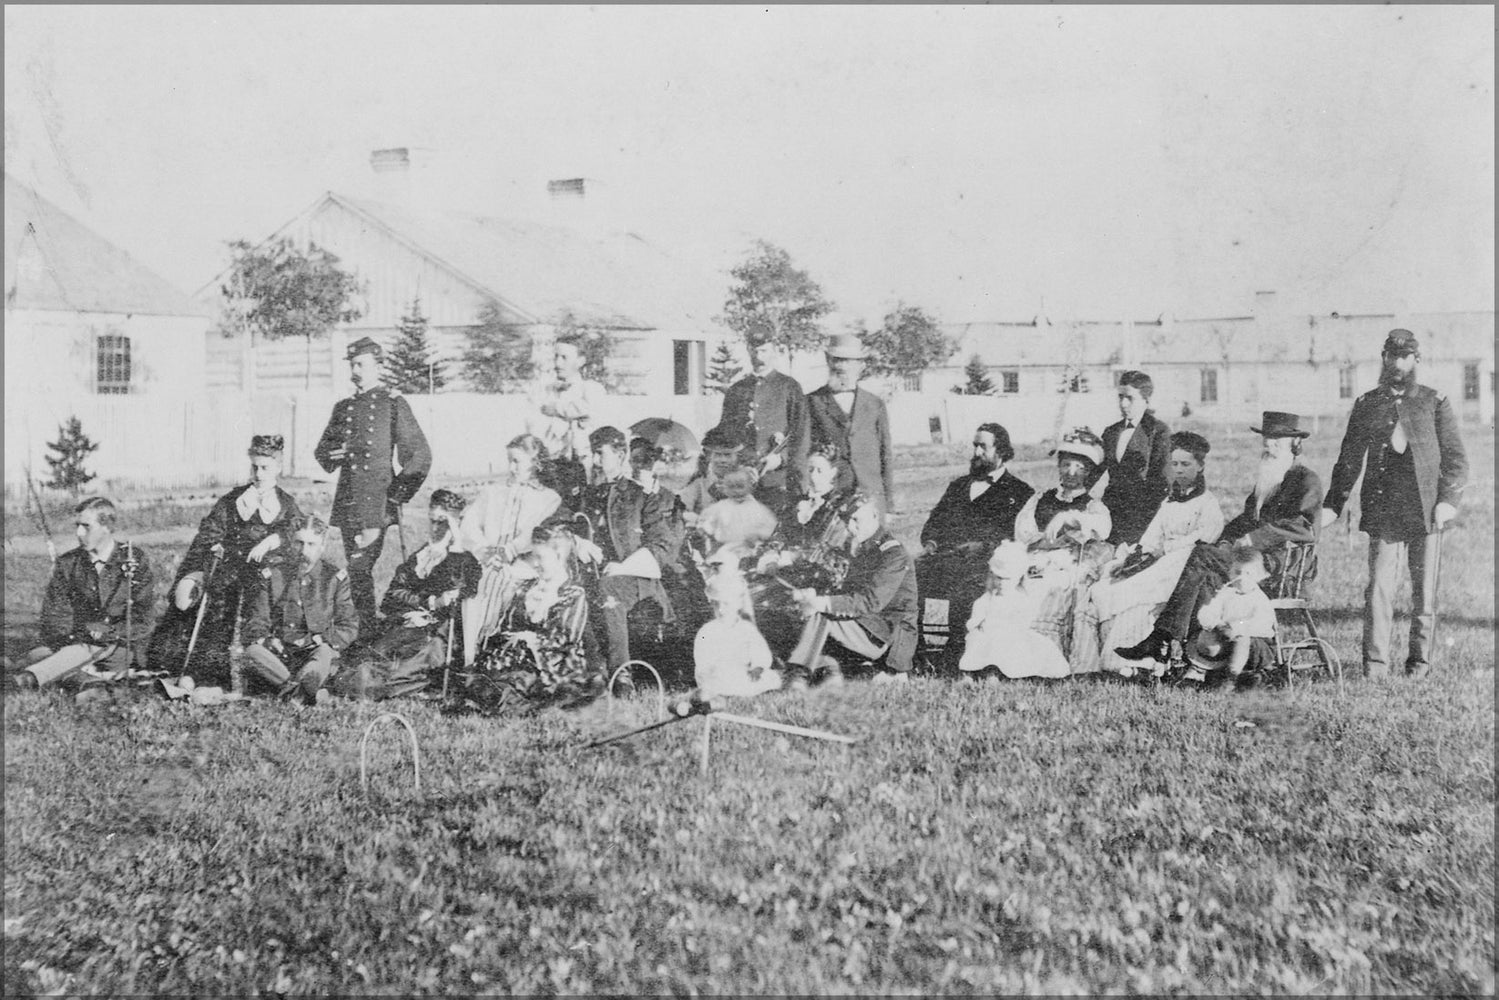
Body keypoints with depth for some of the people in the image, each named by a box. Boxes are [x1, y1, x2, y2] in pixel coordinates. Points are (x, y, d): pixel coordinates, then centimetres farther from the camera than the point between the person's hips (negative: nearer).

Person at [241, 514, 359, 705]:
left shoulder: (335, 578, 10)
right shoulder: (274, 576, 12)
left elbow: (349, 627, 6)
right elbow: (256, 620, 10)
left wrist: (321, 640, -13)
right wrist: (265, 639, -13)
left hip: (315, 653, -2)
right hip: (279, 655, 2)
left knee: (325, 655, -37)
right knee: (252, 653, -33)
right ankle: (309, 692, -40)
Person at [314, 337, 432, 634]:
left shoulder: (393, 404, 0)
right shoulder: (343, 407, 15)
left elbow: (420, 455, -2)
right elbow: (321, 451, 24)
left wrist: (397, 495, -6)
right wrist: (332, 454, -1)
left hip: (377, 500, -5)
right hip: (347, 501, 5)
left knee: (361, 565, -12)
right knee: (356, 568, 7)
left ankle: (371, 631, -4)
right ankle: (365, 629, 15)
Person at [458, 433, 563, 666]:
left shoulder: (549, 498, 13)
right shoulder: (492, 492, 25)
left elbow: (539, 533, -3)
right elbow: (469, 523, 13)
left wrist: (508, 552, -16)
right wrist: (484, 550, -5)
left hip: (523, 564, -3)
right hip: (485, 562, 3)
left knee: (499, 580, -26)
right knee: (472, 581, -21)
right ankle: (468, 659, -22)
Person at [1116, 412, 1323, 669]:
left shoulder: (1307, 480, 2)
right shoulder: (1265, 480, 28)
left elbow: (1300, 524, -13)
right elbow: (1246, 519, 26)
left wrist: (1252, 539, -21)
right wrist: (1226, 541, 4)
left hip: (1284, 561, -8)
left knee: (1201, 555, -27)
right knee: (1207, 576, -24)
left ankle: (1162, 642, -33)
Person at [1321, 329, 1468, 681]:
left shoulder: (1435, 402, 8)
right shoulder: (1366, 404, 11)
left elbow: (1455, 458, 6)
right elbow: (1349, 460, 13)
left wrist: (1449, 499, -8)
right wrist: (1332, 505, 4)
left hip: (1426, 509, 0)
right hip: (1382, 510, 0)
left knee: (1424, 589, 5)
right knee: (1379, 586, -8)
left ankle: (1419, 660, 17)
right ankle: (1375, 663, -7)